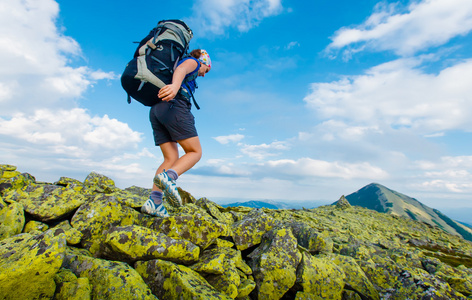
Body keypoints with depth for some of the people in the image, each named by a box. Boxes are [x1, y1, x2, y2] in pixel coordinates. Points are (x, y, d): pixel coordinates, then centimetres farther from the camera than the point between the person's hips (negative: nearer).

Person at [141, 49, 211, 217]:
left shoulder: (177, 63, 37)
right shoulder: (192, 62, 10)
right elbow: (182, 69, -14)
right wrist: (175, 86, -35)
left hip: (156, 111, 8)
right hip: (174, 107, -8)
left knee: (171, 159, 3)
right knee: (195, 152, -5)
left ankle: (153, 201, -12)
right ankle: (168, 177, -31)